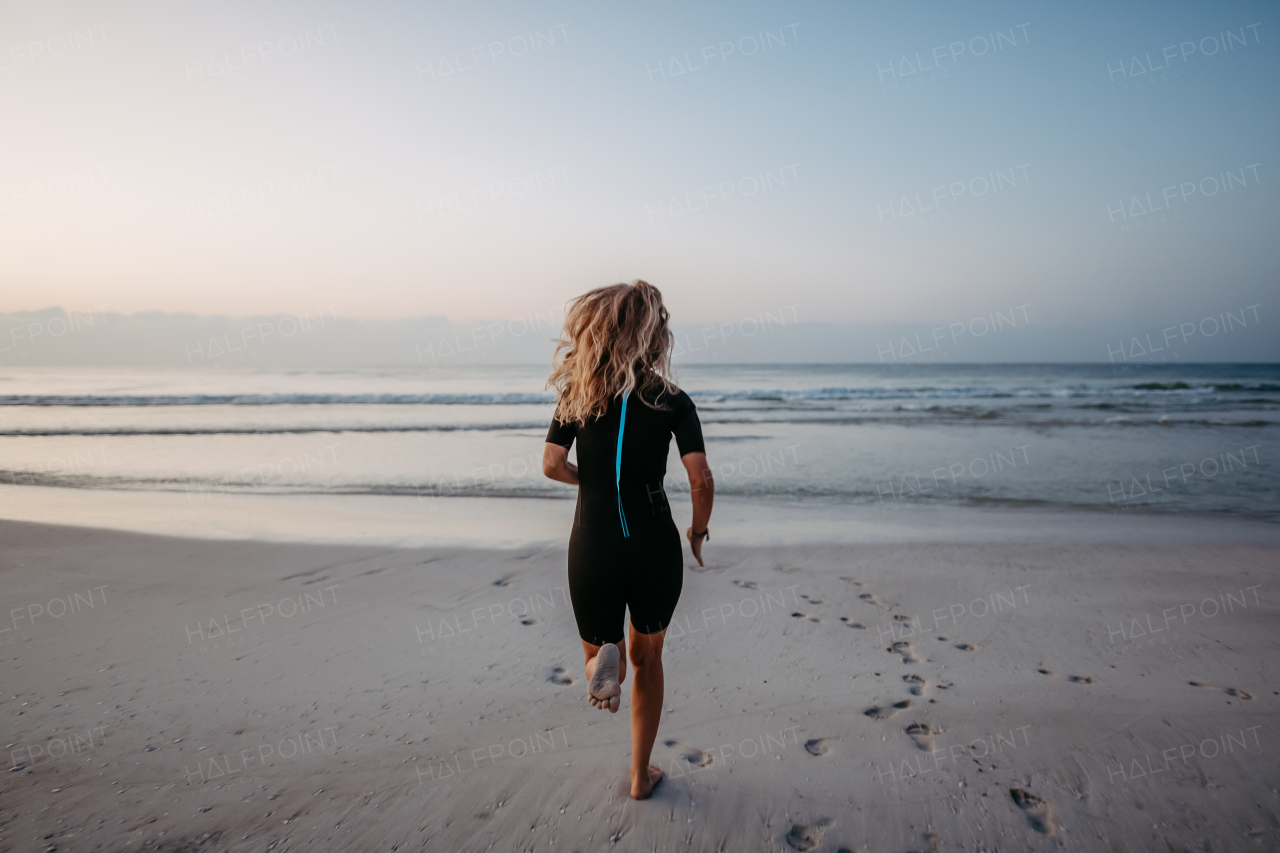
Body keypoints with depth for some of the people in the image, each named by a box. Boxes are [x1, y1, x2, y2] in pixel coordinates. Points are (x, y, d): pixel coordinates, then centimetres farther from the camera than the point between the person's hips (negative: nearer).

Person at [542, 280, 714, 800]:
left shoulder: (578, 393, 0)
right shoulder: (672, 400, -4)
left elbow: (552, 465, -6)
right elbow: (701, 480, -12)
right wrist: (698, 533, 6)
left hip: (593, 548, 0)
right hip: (655, 547, 0)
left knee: (601, 647, 22)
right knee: (647, 657, 23)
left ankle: (605, 664, -15)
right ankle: (641, 774, 30)